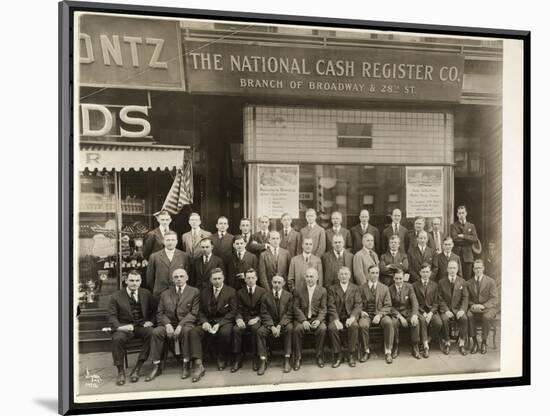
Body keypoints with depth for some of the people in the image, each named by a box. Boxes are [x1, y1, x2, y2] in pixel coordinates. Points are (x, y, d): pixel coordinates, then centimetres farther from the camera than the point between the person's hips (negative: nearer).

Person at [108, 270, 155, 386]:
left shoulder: (147, 294, 11)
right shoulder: (116, 297, 4)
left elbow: (154, 311, 17)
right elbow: (112, 317, -1)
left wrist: (150, 321, -3)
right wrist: (119, 326, -21)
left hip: (142, 326, 2)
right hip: (125, 327, -1)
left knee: (152, 334, -32)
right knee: (117, 338, -35)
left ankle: (137, 368, -23)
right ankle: (120, 371, -18)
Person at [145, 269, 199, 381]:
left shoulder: (194, 292, 7)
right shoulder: (165, 294, 18)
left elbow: (194, 313, -3)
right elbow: (160, 313, 10)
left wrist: (180, 325, -17)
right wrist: (167, 324, -11)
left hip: (186, 324, -3)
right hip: (169, 324, 3)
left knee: (186, 331, -37)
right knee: (156, 332, -28)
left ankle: (186, 365, -26)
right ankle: (156, 366, -21)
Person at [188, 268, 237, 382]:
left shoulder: (231, 291, 3)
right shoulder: (204, 292, 12)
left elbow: (233, 311, -4)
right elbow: (201, 311, 11)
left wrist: (219, 324, -16)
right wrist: (204, 322, -12)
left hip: (224, 321, -3)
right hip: (208, 321, 3)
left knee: (225, 332, -37)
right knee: (194, 332, -27)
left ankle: (222, 359, -9)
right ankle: (198, 365, -32)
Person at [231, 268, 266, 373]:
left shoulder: (263, 292, 7)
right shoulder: (240, 292, 12)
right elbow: (238, 310, 5)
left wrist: (257, 318, -17)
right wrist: (239, 319, -17)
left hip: (256, 320, -2)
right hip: (244, 320, 2)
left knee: (255, 328, -36)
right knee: (236, 329, -30)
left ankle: (255, 358, -25)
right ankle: (238, 359, -22)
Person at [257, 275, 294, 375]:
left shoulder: (288, 296, 1)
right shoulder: (266, 296, 2)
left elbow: (288, 314, -5)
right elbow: (264, 314, -3)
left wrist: (279, 326, -20)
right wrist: (272, 327, -19)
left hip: (284, 323, -1)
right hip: (269, 323, 1)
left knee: (290, 328, -33)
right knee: (260, 331, -28)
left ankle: (287, 360, -29)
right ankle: (263, 361, -24)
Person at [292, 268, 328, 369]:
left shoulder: (322, 290, 6)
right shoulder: (298, 290, 6)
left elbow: (323, 308, 1)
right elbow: (296, 308, -1)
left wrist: (318, 320, -17)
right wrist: (303, 320, -16)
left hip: (316, 318, 0)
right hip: (302, 318, 0)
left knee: (322, 329, -30)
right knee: (297, 329, -31)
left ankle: (319, 356, -12)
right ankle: (298, 358, -16)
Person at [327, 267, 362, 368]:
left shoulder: (355, 288, 13)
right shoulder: (332, 289, 10)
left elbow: (358, 305, 2)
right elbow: (331, 306, -1)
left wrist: (352, 317, -17)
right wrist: (336, 320, -17)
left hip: (350, 317, 0)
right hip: (337, 317, 0)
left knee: (354, 326, -32)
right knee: (332, 328, -31)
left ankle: (351, 355, -17)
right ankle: (337, 355, -14)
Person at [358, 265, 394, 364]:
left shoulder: (384, 288, 10)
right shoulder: (362, 288, 8)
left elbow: (388, 306, 3)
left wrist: (379, 315, -13)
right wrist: (361, 311, -12)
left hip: (380, 314, 1)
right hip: (366, 314, 0)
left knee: (388, 323, -32)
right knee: (362, 325, -33)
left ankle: (388, 352, -21)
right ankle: (366, 351, -13)